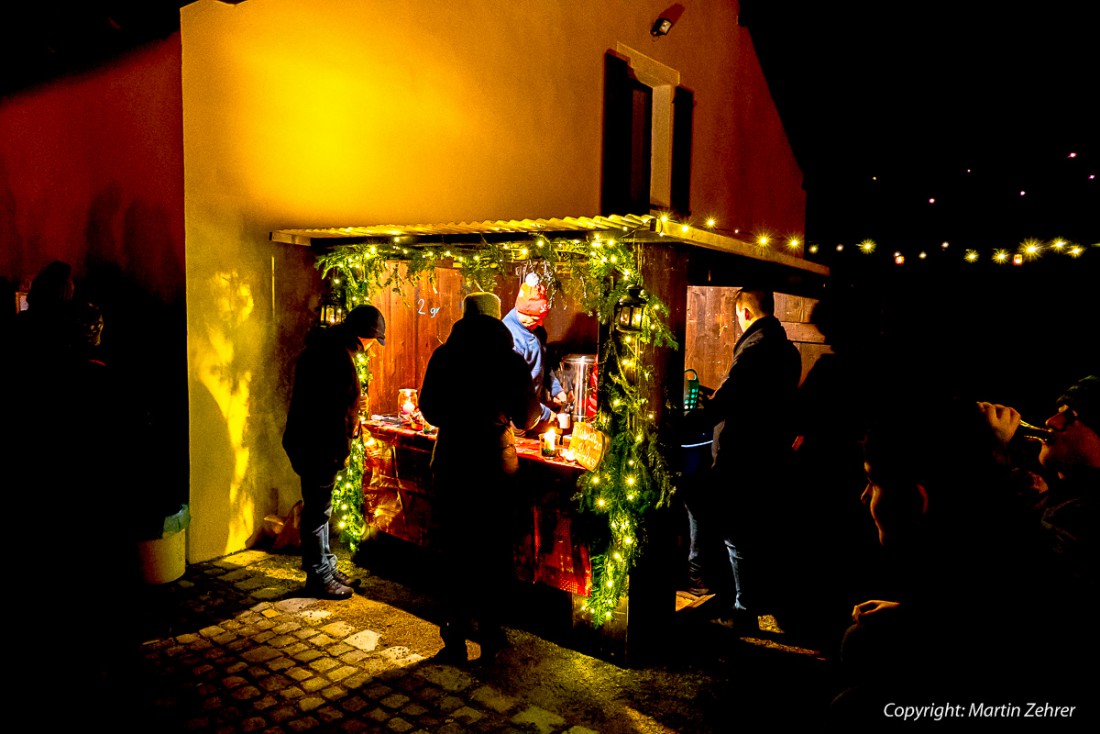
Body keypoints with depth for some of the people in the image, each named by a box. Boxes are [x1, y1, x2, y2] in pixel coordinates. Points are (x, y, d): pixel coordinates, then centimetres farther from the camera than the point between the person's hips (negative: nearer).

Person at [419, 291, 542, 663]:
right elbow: (527, 418, 3)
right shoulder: (511, 361, -5)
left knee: (455, 552, 11)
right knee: (494, 551, 13)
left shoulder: (443, 356, -2)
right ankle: (490, 635, 23)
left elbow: (430, 411, 6)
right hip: (496, 464, -1)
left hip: (451, 462, 1)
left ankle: (456, 637, 18)